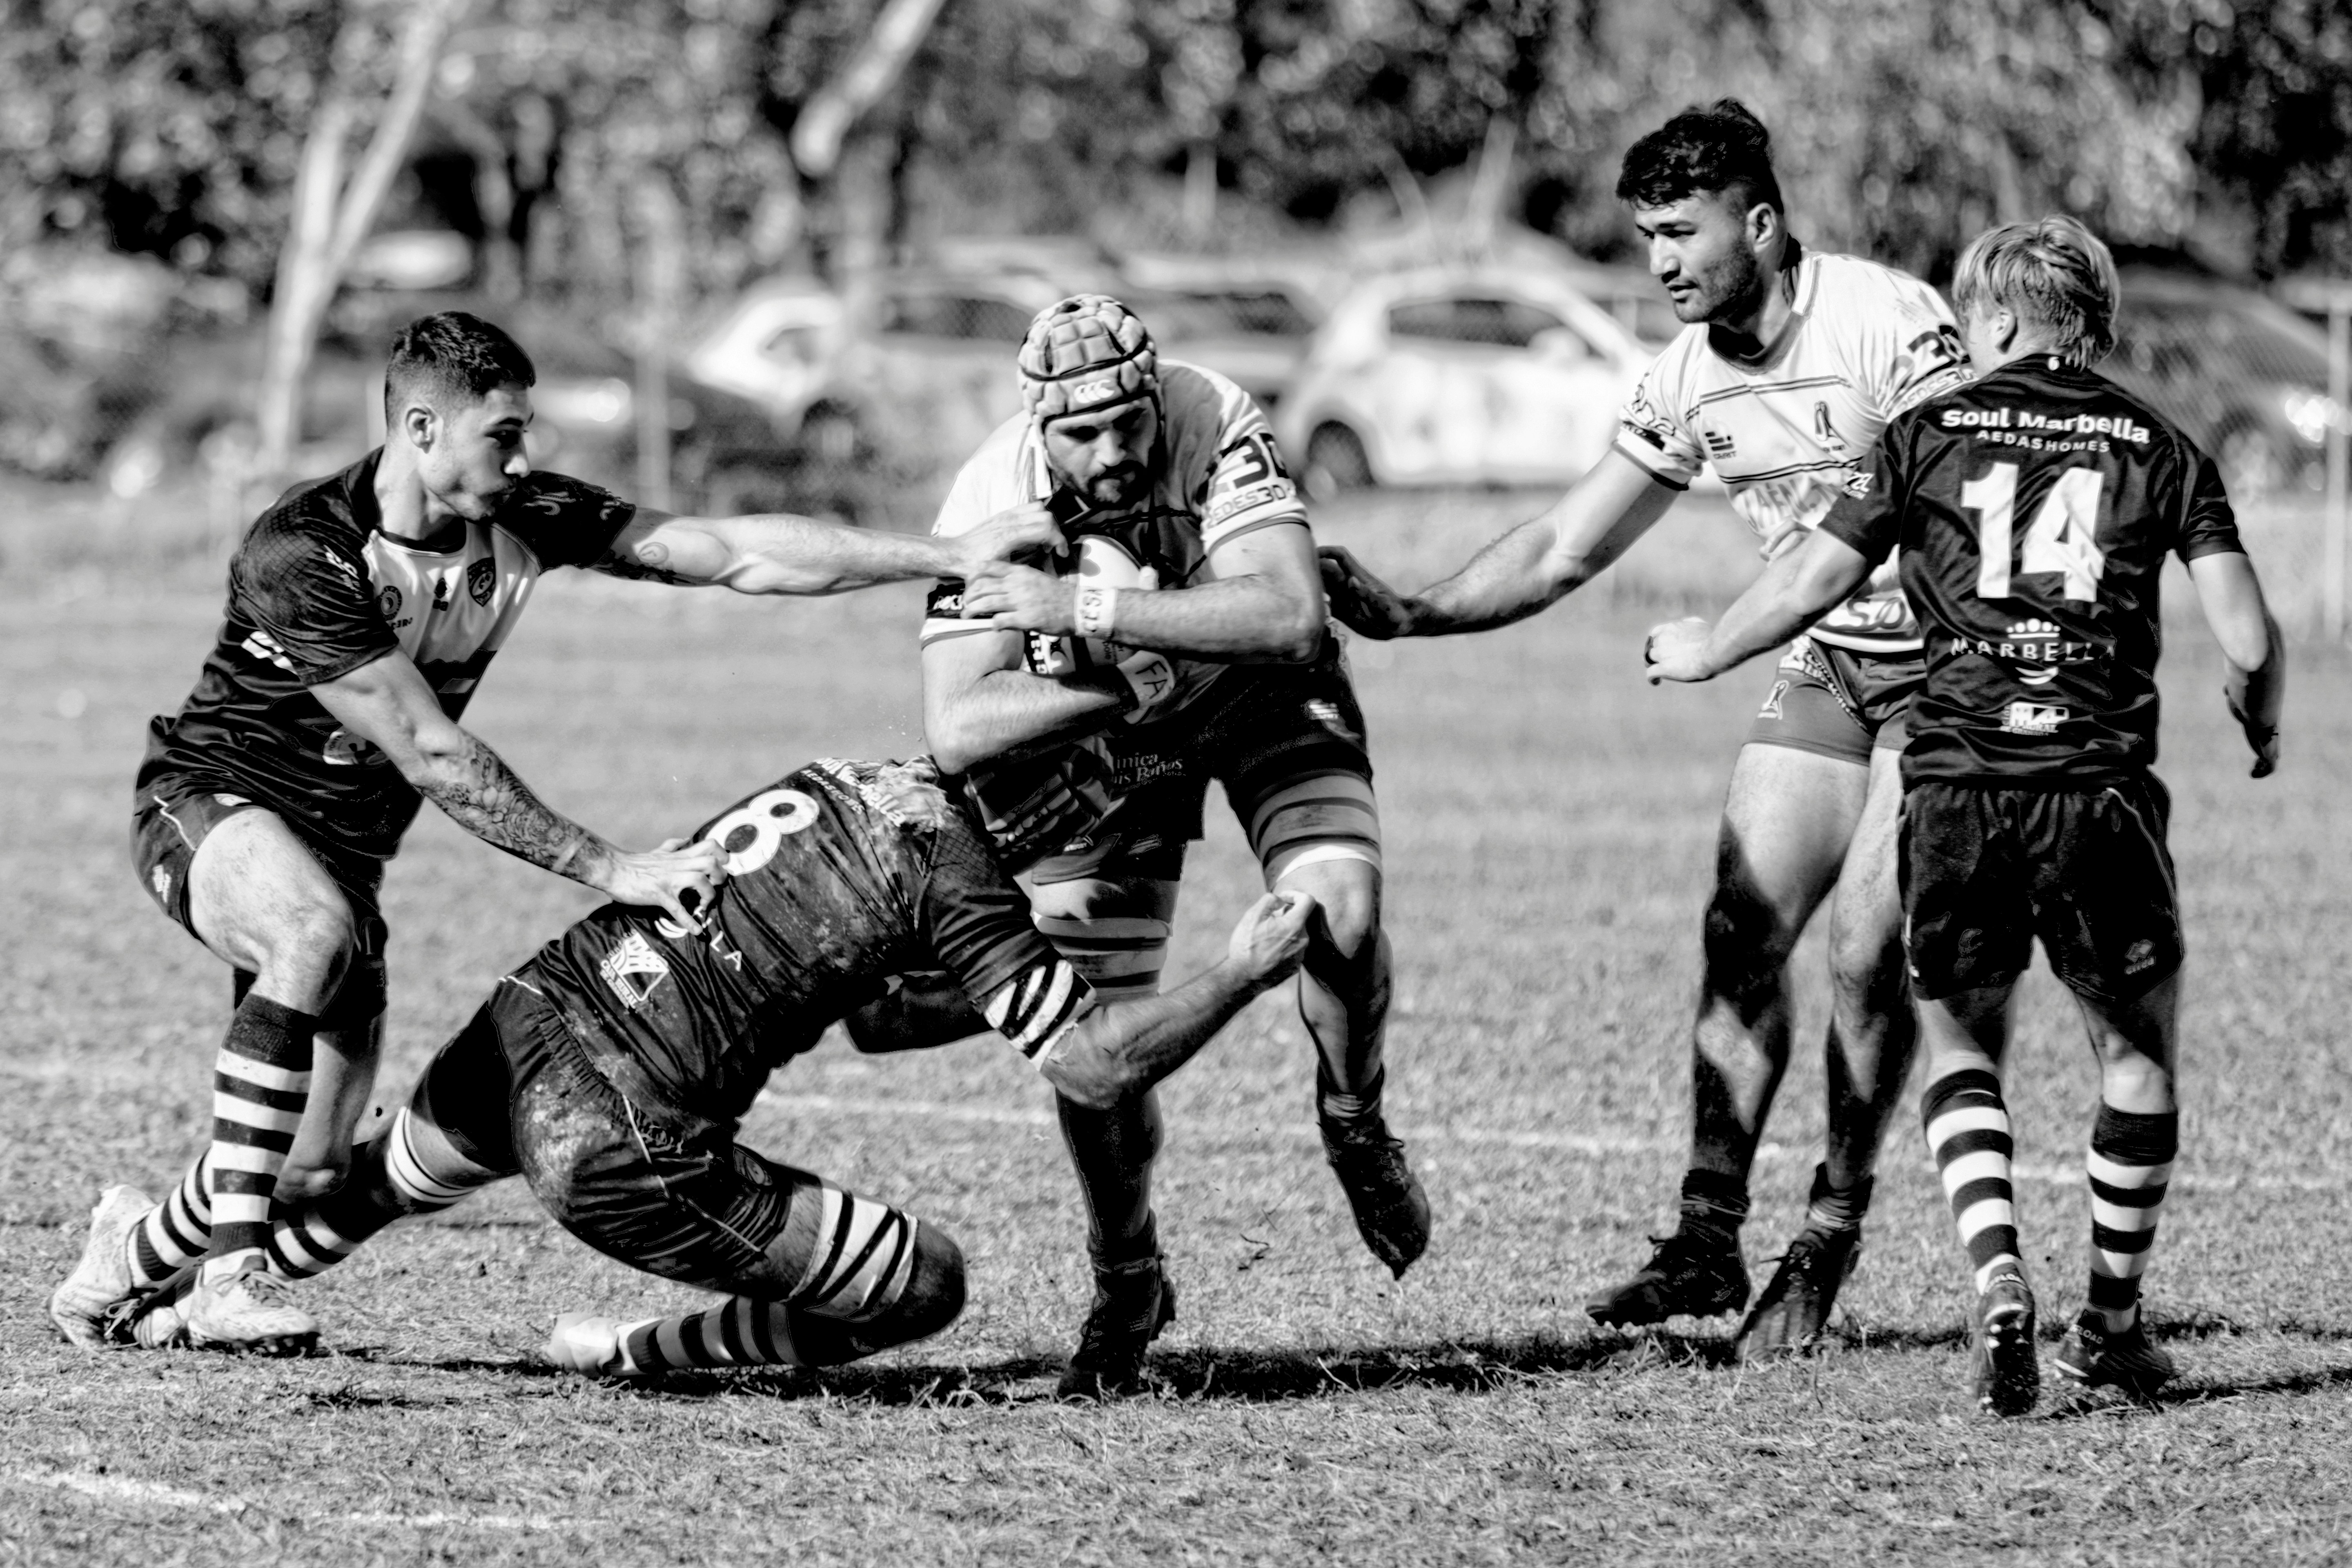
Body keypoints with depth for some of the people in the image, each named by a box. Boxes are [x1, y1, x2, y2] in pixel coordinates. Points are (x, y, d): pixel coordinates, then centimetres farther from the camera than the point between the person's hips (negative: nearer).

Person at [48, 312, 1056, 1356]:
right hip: (212, 803, -7)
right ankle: (229, 1277, -36)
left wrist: (955, 556, -16)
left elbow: (734, 555, -11)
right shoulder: (301, 556, -28)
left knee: (311, 1174, -1)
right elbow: (430, 756, -28)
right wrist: (609, 870, -29)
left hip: (340, 848, 7)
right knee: (317, 936, -40)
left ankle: (131, 1262, 30)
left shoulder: (519, 519, -10)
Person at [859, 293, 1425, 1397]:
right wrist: (1120, 684, -44)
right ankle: (1126, 1284, 21)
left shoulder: (1215, 428, -33)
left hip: (1260, 694, -1)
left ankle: (1356, 1131, 6)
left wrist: (1086, 610, -47)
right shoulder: (990, 508, -30)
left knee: (1340, 914, -26)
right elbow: (956, 734, -35)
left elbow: (1289, 617, -46)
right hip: (1092, 734, 1)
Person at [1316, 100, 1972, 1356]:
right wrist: (1409, 614, -4)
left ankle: (1828, 1245, 2)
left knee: (1865, 954, -12)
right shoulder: (1687, 378, 1)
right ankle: (1710, 1238, 3)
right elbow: (1565, 548, 8)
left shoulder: (1890, 324, -21)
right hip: (1827, 670, 7)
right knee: (1742, 935, -2)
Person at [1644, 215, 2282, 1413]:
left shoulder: (1933, 435, 7)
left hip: (1957, 782, 0)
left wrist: (1702, 653, 26)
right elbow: (2249, 642, -1)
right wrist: (2260, 728, 21)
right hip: (2101, 788, 0)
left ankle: (1997, 1281, -8)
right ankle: (2113, 1323, 22)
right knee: (2139, 1048, 19)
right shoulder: (2158, 450, 7)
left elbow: (1808, 586, 8)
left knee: (1961, 1048, 15)